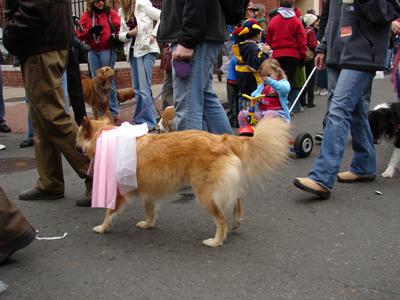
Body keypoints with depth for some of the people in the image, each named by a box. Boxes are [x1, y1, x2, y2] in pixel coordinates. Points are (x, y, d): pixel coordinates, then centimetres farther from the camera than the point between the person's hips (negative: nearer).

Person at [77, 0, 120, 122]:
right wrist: (91, 31, -14)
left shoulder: (111, 13, 3)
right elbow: (79, 34, 3)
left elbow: (120, 28, 0)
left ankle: (113, 112, 4)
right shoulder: (86, 16, 9)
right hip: (92, 51, 4)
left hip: (107, 50, -4)